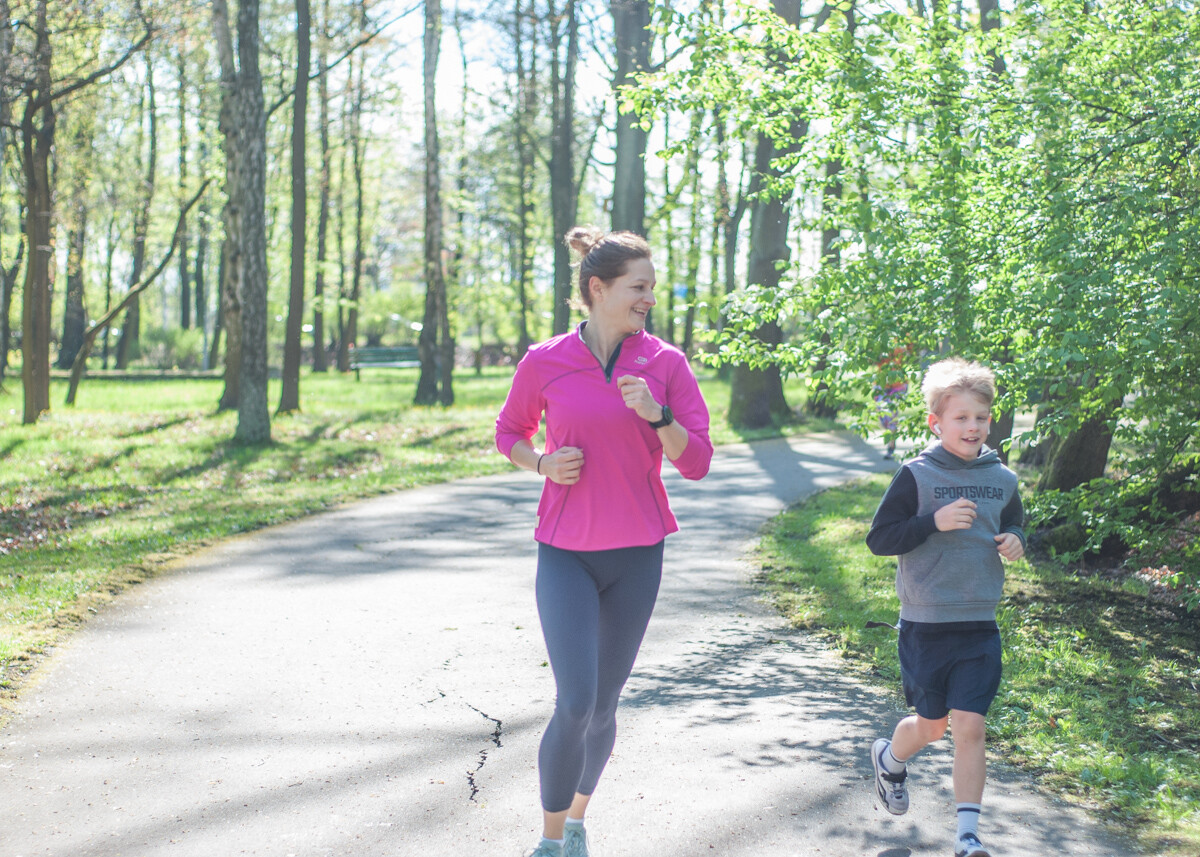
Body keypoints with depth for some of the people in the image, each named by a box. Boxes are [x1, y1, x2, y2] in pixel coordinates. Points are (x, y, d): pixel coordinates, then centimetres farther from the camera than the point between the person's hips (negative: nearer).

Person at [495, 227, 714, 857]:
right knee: (576, 703, -13)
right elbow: (509, 432, 13)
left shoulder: (666, 364, -2)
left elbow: (696, 462, -4)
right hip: (566, 553, -2)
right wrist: (542, 463, -8)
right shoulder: (544, 363, -4)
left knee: (604, 705, 10)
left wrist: (656, 414, -21)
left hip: (637, 555, 2)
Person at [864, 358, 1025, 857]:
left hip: (980, 627, 2)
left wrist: (1014, 542, -1)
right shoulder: (917, 476, -8)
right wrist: (934, 521, -21)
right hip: (925, 624, -2)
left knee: (970, 726, -6)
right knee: (931, 725, 11)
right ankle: (890, 760, 44)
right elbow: (878, 539, -9)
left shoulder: (1003, 480, 5)